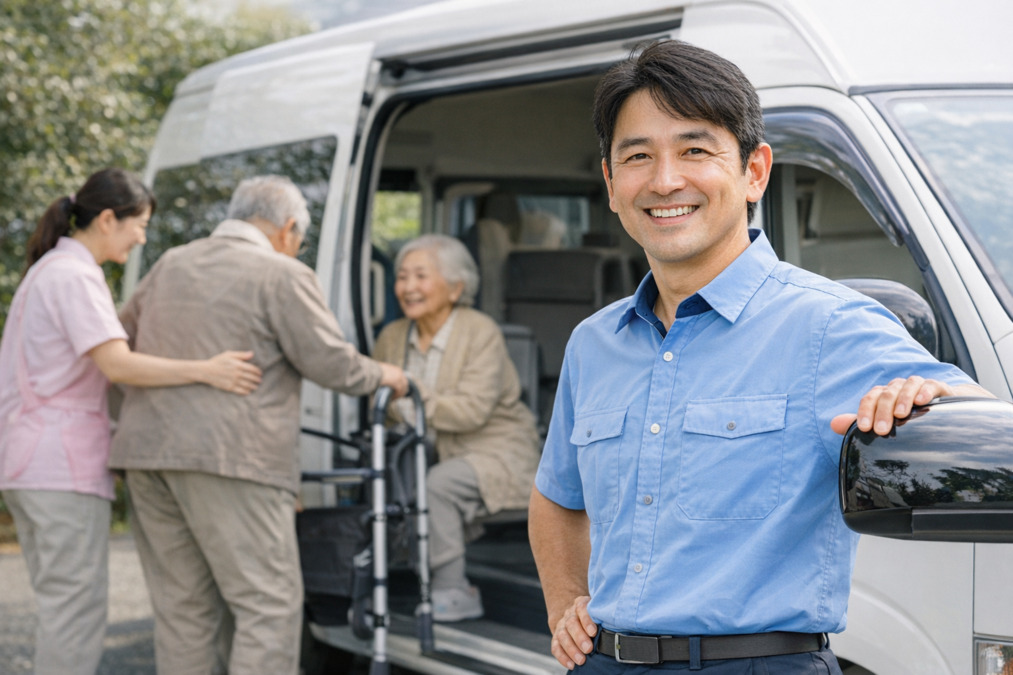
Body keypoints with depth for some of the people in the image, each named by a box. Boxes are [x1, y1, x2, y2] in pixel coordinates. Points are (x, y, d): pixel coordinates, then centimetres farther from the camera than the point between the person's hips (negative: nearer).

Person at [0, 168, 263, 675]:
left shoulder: (48, 270, 20)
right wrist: (204, 371, -32)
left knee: (63, 604, 14)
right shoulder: (76, 276, -12)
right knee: (78, 608, -7)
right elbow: (117, 365, -24)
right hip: (63, 464, -10)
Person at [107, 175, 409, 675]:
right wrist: (383, 376, 14)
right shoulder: (283, 275, -2)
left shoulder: (170, 264, 19)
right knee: (269, 608, -3)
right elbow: (331, 363, -4)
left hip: (144, 449, 7)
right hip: (231, 456, -7)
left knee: (181, 609, 12)